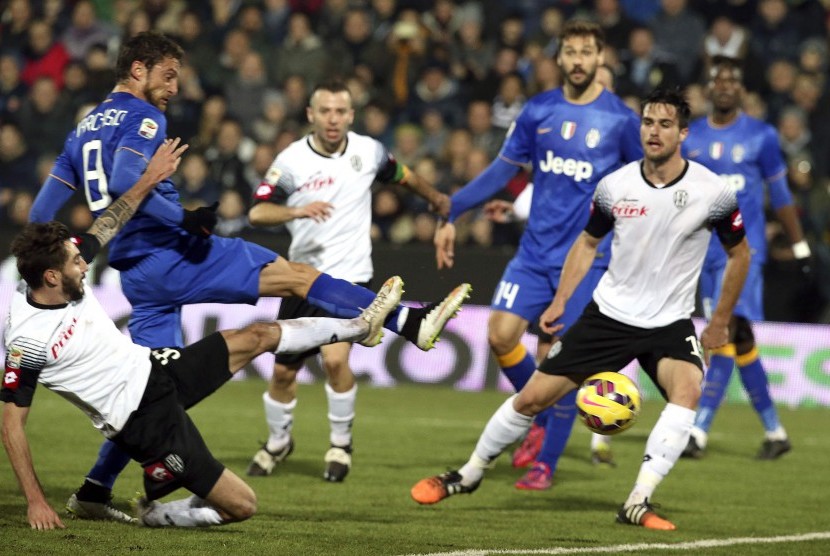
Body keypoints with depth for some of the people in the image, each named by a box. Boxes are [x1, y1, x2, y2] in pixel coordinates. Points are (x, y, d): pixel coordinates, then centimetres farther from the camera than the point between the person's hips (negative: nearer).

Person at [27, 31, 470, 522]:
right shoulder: (142, 118, -6)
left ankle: (94, 493, 12)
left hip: (136, 275, 9)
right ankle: (412, 322, -19)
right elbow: (123, 183, -26)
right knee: (295, 275, -12)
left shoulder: (84, 128, 19)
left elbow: (42, 214, 17)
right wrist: (184, 219, -23)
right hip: (169, 255, -9)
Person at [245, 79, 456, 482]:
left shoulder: (368, 151, -2)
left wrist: (436, 198, 29)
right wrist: (297, 211, -35)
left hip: (350, 277, -1)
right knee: (284, 370, 9)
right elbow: (257, 213, -19)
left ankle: (341, 444, 0)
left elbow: (403, 175, 20)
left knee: (335, 358, -22)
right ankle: (277, 443, 36)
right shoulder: (292, 160, -9)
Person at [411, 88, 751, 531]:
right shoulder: (614, 186, -7)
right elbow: (588, 243, 12)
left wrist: (720, 323, 5)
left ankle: (638, 504, -30)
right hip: (608, 312, 2)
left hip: (670, 323, -2)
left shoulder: (712, 193, -13)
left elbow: (739, 253, 3)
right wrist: (560, 302, 3)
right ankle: (468, 475, 23)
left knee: (688, 389, -33)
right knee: (533, 396, 0)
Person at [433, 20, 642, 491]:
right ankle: (542, 420, 20)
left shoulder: (620, 119, -4)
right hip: (535, 251, 4)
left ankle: (546, 464, 6)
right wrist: (452, 214, 10)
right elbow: (503, 170, 13)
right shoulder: (539, 111, 6)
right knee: (501, 335, -7)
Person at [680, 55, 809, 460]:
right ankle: (774, 431, 20)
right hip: (706, 250, 4)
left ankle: (699, 431, -23)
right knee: (741, 342, 8)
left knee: (727, 332, -17)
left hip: (745, 248, -4)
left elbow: (780, 195, 7)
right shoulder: (689, 137, 8)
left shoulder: (761, 136, 0)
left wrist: (799, 246, 8)